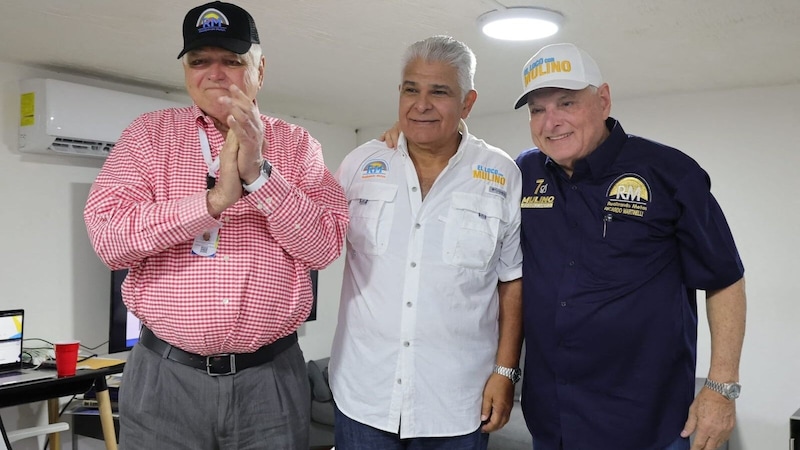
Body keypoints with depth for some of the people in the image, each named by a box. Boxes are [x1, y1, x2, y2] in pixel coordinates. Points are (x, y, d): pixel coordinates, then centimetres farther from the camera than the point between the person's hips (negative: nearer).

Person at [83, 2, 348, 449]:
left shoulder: (298, 144, 3)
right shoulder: (149, 133, 3)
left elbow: (326, 246, -7)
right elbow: (108, 236, -9)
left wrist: (258, 172, -17)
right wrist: (214, 199, -17)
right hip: (166, 374, 0)